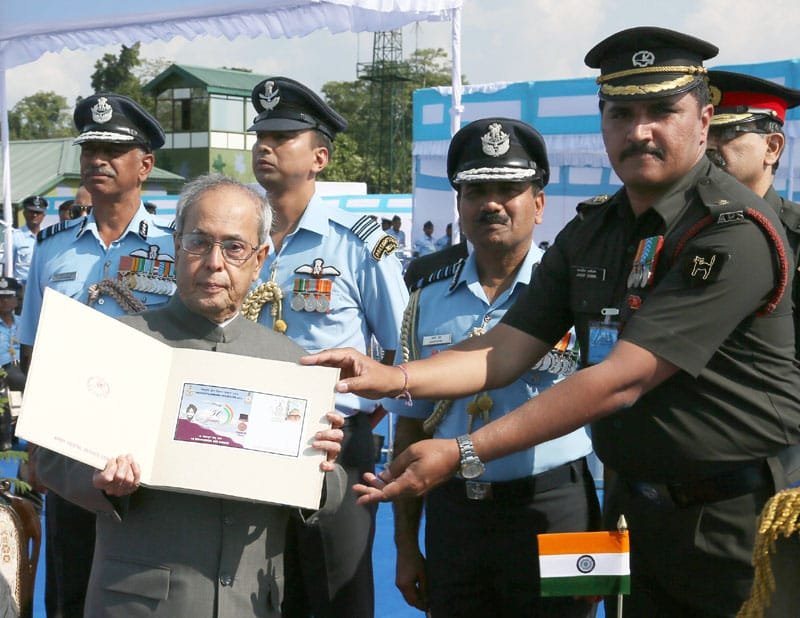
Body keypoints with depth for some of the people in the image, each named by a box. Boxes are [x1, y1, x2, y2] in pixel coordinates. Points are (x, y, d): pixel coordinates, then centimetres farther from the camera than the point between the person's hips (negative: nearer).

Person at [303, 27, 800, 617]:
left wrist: (465, 453, -28)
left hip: (741, 518, -6)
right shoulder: (589, 233, 5)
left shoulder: (736, 231, -20)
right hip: (644, 512, 6)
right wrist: (393, 378, -18)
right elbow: (505, 351, 0)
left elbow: (622, 380, -26)